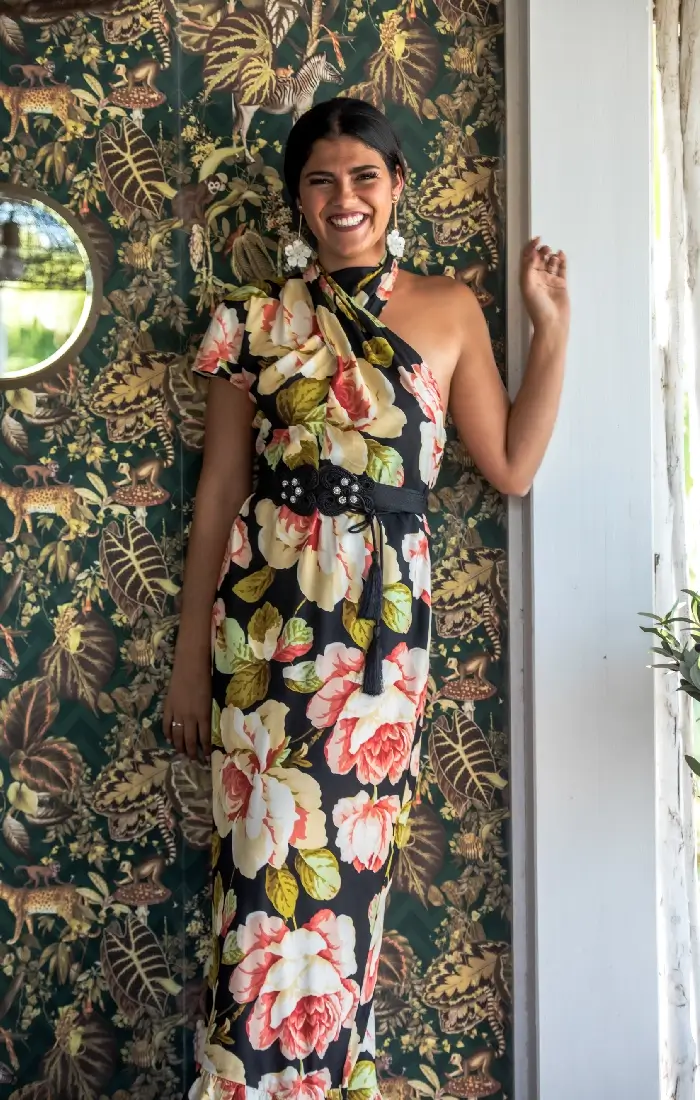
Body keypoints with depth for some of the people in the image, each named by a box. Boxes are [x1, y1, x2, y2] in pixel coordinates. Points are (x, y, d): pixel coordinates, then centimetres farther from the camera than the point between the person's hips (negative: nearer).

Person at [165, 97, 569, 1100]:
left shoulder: (448, 310, 9)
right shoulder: (256, 321, 7)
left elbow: (512, 466, 7)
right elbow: (219, 490, 6)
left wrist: (552, 327, 3)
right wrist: (190, 658, 5)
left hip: (386, 616, 1)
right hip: (265, 607, -1)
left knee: (349, 862, 6)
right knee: (275, 861, -2)